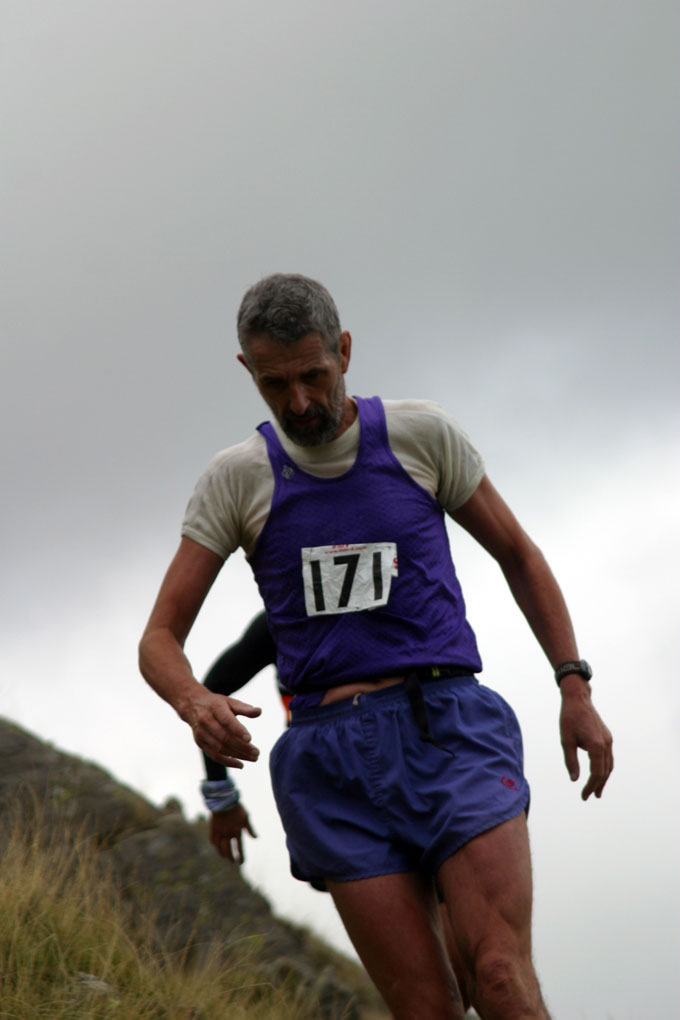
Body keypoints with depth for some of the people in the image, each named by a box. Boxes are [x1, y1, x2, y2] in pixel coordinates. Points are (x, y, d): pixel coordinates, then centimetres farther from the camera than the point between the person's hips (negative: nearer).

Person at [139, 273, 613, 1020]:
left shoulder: (421, 436, 3)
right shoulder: (235, 479, 4)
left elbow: (517, 554, 16)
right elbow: (159, 640, 2)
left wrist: (576, 690, 7)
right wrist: (194, 704, -22)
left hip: (450, 729, -1)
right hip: (335, 756, 1)